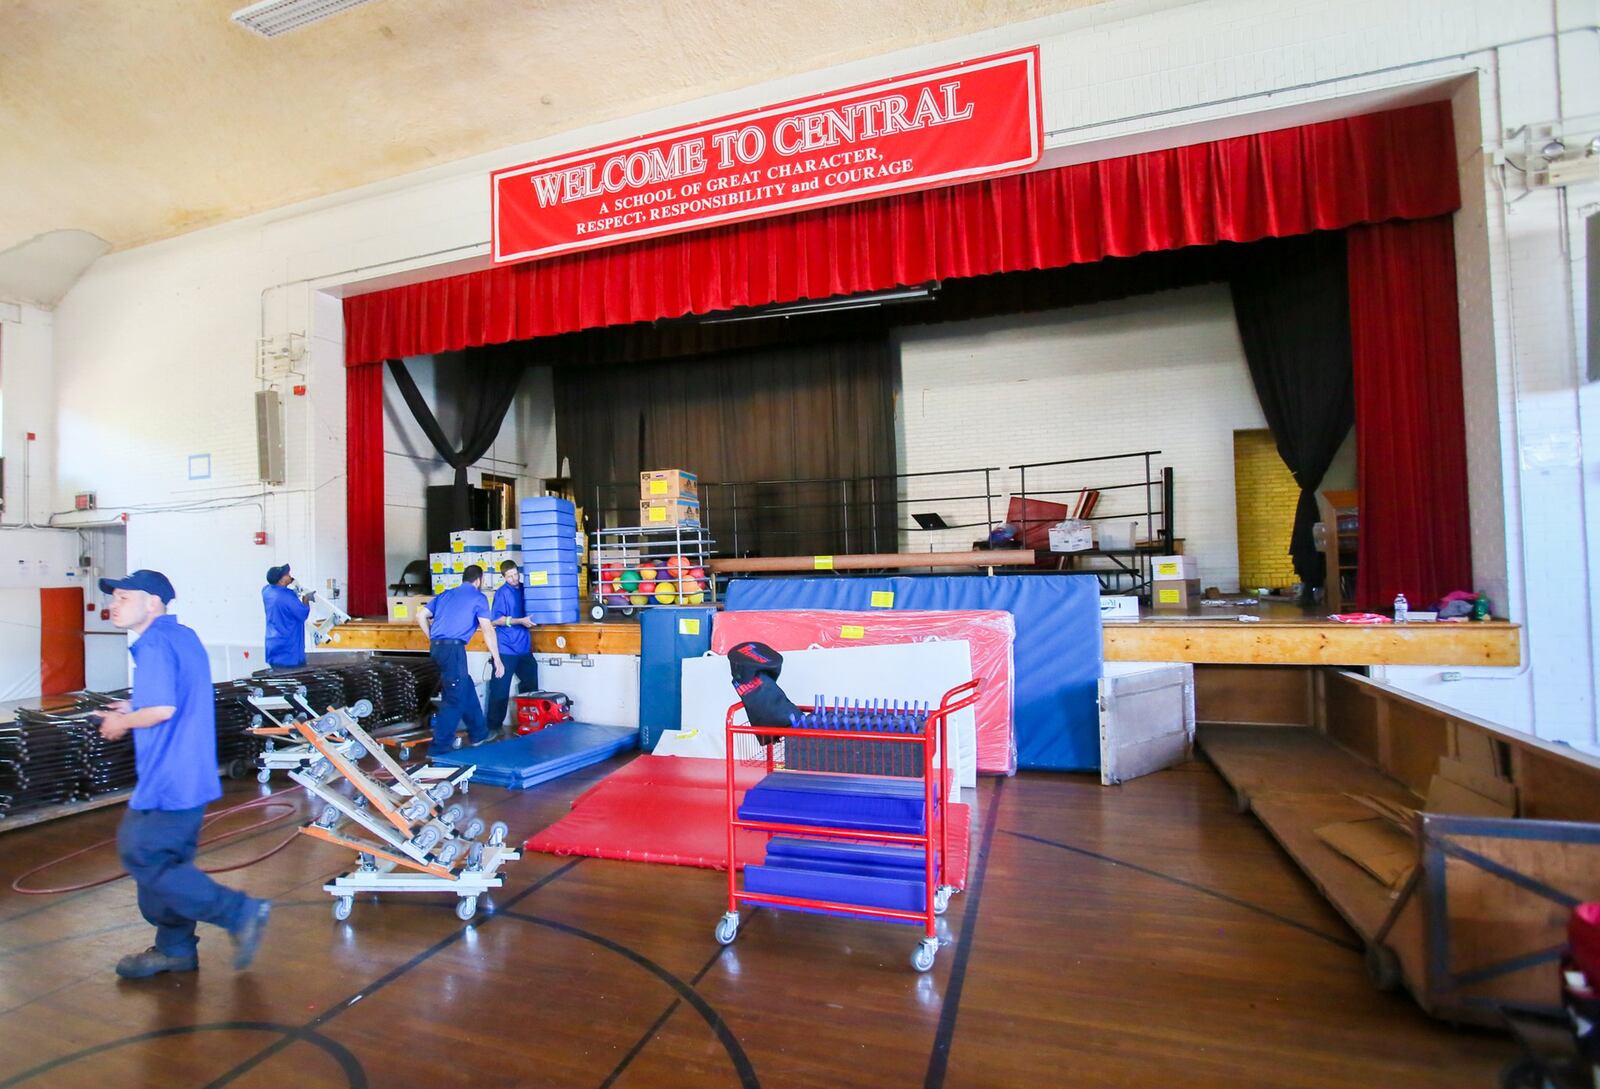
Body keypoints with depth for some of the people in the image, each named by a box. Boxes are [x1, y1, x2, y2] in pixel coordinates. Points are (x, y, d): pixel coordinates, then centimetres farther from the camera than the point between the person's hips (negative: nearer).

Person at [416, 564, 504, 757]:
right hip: (453, 648, -8)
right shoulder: (478, 597, 2)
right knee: (455, 698, -1)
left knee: (466, 689, 19)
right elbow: (487, 629, -6)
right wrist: (497, 660, -5)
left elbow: (420, 615, 16)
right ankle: (439, 747, -1)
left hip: (436, 647, 8)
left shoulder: (446, 594, 21)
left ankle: (479, 733, 28)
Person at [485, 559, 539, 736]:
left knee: (531, 686, 13)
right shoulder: (503, 592, -8)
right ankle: (494, 726, 7)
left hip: (524, 647, 7)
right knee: (500, 689, -2)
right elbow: (495, 620, -14)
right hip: (506, 649, -7)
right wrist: (520, 621, -20)